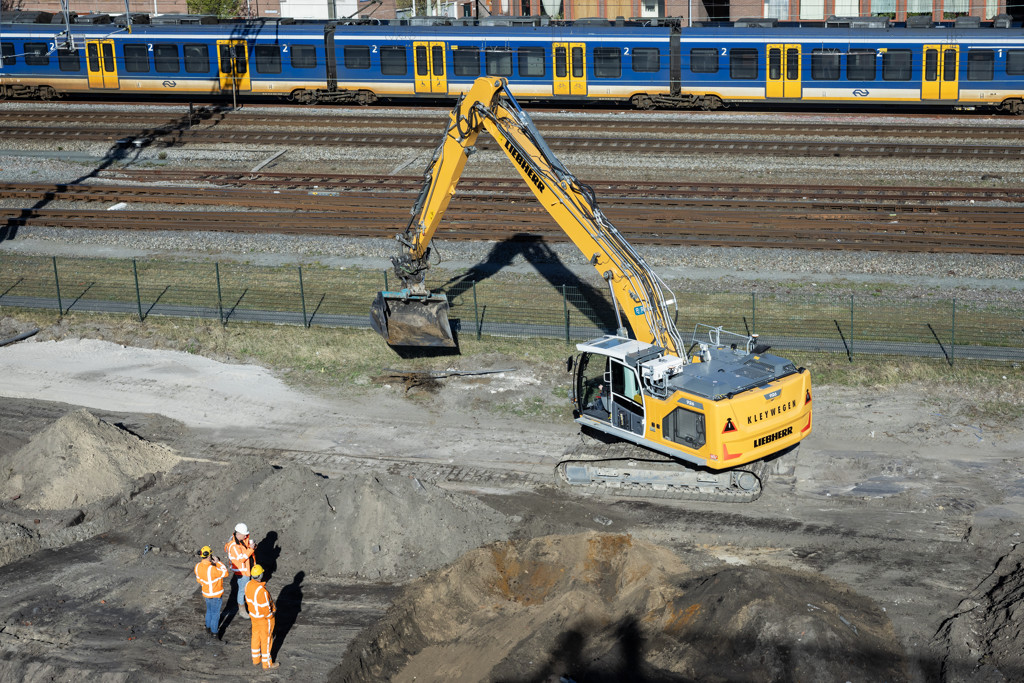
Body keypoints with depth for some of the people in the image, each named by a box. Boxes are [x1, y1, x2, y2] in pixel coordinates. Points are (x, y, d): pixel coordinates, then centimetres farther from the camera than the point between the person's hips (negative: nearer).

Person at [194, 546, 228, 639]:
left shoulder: (198, 566, -14)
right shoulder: (212, 569, -37)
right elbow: (225, 573, -23)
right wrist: (218, 562, -21)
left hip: (206, 592, 7)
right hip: (216, 595, -7)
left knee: (209, 610, 29)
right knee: (215, 613, 13)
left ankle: (209, 627, 46)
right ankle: (214, 632, 28)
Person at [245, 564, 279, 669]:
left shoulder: (248, 585, -12)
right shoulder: (262, 591, -37)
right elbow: (265, 609, -29)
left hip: (254, 615, 8)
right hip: (264, 618, -8)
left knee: (256, 637, 23)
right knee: (266, 640, 10)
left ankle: (256, 659, 39)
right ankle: (267, 663, 25)